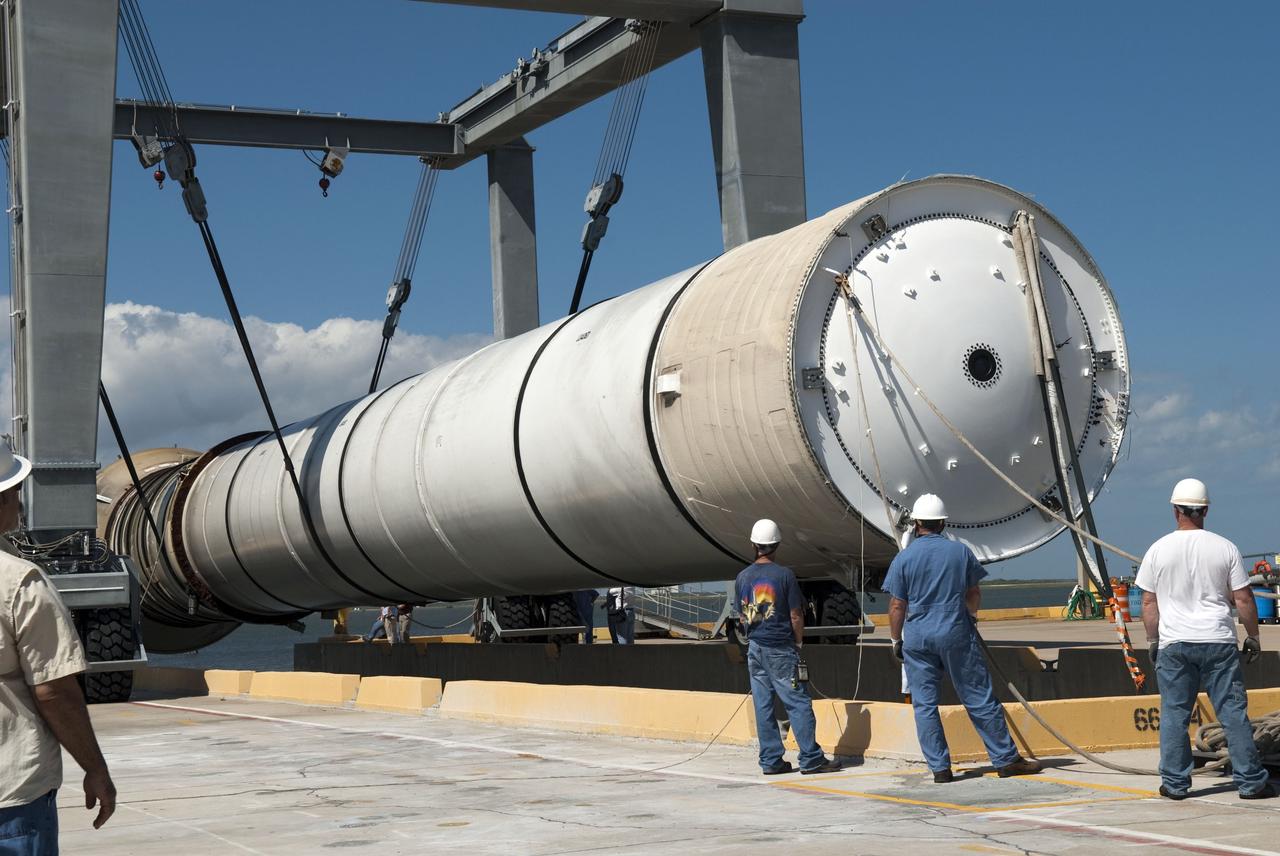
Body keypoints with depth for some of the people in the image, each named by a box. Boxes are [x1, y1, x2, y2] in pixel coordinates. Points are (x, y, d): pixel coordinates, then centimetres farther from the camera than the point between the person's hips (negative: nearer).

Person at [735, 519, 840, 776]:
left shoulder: (743, 577, 3)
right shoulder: (784, 575, -10)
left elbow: (743, 615, 10)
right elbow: (796, 615, -7)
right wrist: (799, 642, 6)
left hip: (755, 647, 5)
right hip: (781, 649, -5)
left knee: (763, 705, 7)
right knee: (799, 703, -1)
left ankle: (770, 761, 9)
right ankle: (811, 759, -1)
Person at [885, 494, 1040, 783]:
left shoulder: (903, 558, -2)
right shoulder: (961, 551, 2)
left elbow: (897, 606, -2)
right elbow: (974, 595, 11)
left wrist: (896, 640, 9)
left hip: (917, 638, -1)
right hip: (957, 634, 1)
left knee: (924, 703, 5)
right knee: (979, 699, 5)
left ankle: (940, 768, 3)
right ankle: (1006, 759, 10)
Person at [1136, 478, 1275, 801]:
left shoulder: (1159, 550, -1)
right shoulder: (1225, 547, -1)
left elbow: (1149, 602, 3)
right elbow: (1243, 598, 1)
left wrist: (1152, 640, 14)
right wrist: (1253, 636, 13)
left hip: (1174, 643, 0)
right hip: (1218, 641, 0)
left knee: (1173, 714, 6)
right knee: (1234, 712, 4)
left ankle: (1174, 783, 7)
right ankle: (1251, 782, 7)